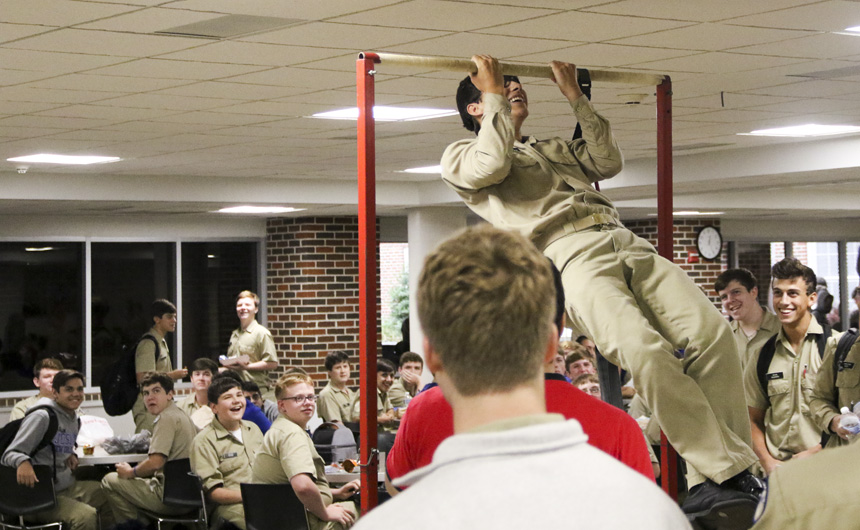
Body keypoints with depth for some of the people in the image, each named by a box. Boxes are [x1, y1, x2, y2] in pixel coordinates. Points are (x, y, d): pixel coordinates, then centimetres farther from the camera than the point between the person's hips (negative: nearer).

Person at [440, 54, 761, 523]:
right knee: (645, 350, -33)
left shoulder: (553, 149, 40)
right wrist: (494, 94, 12)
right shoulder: (462, 157, 21)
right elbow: (492, 164, -2)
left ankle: (736, 472, -21)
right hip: (569, 255, -6)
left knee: (711, 331, -19)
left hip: (626, 243, 7)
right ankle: (723, 473, -29)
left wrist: (574, 96, 30)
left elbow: (608, 162, 26)